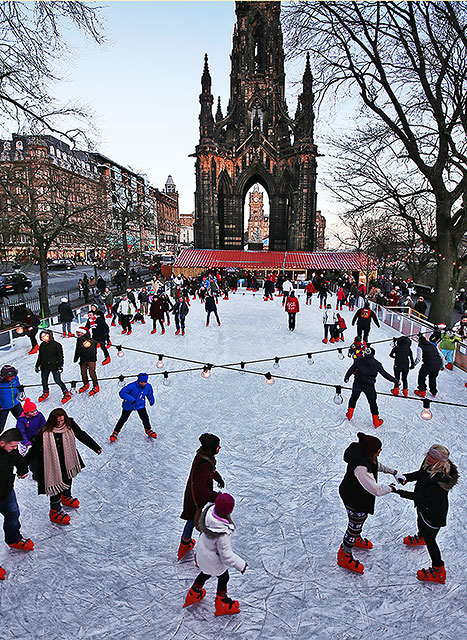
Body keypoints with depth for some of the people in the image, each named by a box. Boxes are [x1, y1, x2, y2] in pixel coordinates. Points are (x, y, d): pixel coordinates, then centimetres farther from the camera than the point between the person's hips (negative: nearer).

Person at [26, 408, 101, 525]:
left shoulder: (69, 424, -14)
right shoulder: (45, 433, -25)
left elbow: (82, 435, -4)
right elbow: (35, 449, -16)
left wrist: (96, 447, 2)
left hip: (68, 460, 5)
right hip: (53, 464, -5)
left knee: (68, 478, 26)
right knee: (56, 484, 2)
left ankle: (66, 498, 56)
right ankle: (55, 512, 26)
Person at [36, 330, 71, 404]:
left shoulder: (56, 345, -9)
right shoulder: (42, 345, 8)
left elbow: (60, 356, -7)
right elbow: (40, 356, 19)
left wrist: (60, 366, -12)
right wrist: (37, 365, 19)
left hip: (54, 366, -5)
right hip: (44, 366, 6)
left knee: (58, 381, -6)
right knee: (44, 381, 12)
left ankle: (67, 394, 8)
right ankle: (45, 393, 39)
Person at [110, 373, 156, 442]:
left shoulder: (148, 387, -18)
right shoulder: (132, 386, -33)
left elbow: (150, 394, 4)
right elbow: (122, 393, -34)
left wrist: (152, 401, 20)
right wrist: (131, 399, -41)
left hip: (140, 405, 3)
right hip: (129, 405, -3)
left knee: (145, 418, -1)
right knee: (123, 419, 9)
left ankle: (148, 430, 28)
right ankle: (115, 432, 31)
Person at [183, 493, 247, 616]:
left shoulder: (210, 509, -28)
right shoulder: (223, 535, -43)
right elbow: (226, 555, -28)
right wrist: (241, 565, -12)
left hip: (203, 546, 6)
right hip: (214, 559, -6)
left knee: (206, 573, 34)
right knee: (223, 578, 25)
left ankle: (193, 594, 58)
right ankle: (222, 605, 51)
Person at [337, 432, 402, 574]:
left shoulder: (364, 452, -15)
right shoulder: (360, 467, -42)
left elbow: (376, 465, 9)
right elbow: (376, 490, -33)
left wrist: (392, 471, 2)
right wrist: (391, 488, -17)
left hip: (360, 495, 9)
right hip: (354, 500, -9)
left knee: (361, 519, 32)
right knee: (355, 526, 12)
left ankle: (355, 539, 62)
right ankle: (344, 556, 36)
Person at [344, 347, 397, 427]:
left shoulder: (358, 360, -4)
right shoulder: (376, 364, -5)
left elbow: (351, 370, 6)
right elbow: (385, 374, 1)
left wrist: (346, 377, 24)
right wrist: (395, 381, 12)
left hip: (357, 384, 1)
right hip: (369, 386, 0)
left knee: (354, 398, 23)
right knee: (372, 403, 13)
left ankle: (349, 413, 29)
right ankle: (376, 421, 21)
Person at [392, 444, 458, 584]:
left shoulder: (441, 478, -40)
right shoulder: (429, 464, -17)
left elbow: (422, 497, -38)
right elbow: (420, 474, 3)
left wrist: (400, 492, -39)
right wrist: (406, 477, -15)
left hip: (434, 513, -9)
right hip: (424, 506, 9)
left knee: (429, 538, 9)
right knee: (421, 522, 35)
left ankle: (438, 570, 29)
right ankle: (421, 537, 68)